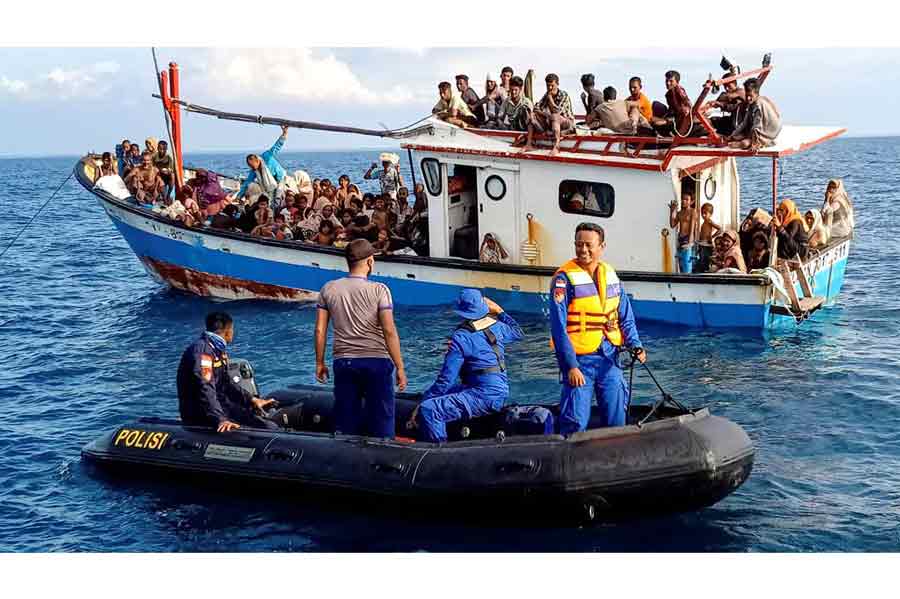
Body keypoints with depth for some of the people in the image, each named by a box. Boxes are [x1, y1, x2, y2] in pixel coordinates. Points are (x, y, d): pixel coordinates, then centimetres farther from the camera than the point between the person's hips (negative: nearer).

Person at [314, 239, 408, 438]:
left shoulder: (329, 289, 3)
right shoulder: (379, 290, -7)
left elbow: (320, 330, 3)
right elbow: (389, 331, -11)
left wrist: (320, 363, 13)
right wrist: (400, 367, -6)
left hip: (343, 363, 3)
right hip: (376, 361, -3)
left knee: (345, 426, 10)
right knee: (381, 423, 4)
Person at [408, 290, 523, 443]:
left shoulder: (459, 338, -12)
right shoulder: (498, 327, 7)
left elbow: (446, 380, -13)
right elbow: (518, 333, 30)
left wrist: (420, 407, -6)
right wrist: (499, 311, 34)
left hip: (484, 396, -9)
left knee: (428, 410, -22)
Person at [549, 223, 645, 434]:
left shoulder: (611, 275, 9)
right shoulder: (564, 278, -8)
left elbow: (625, 318, 15)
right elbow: (558, 328, -12)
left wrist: (636, 345, -3)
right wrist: (570, 366, -17)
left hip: (609, 359, 5)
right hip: (579, 358, -5)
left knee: (616, 417, 11)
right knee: (576, 422, -7)